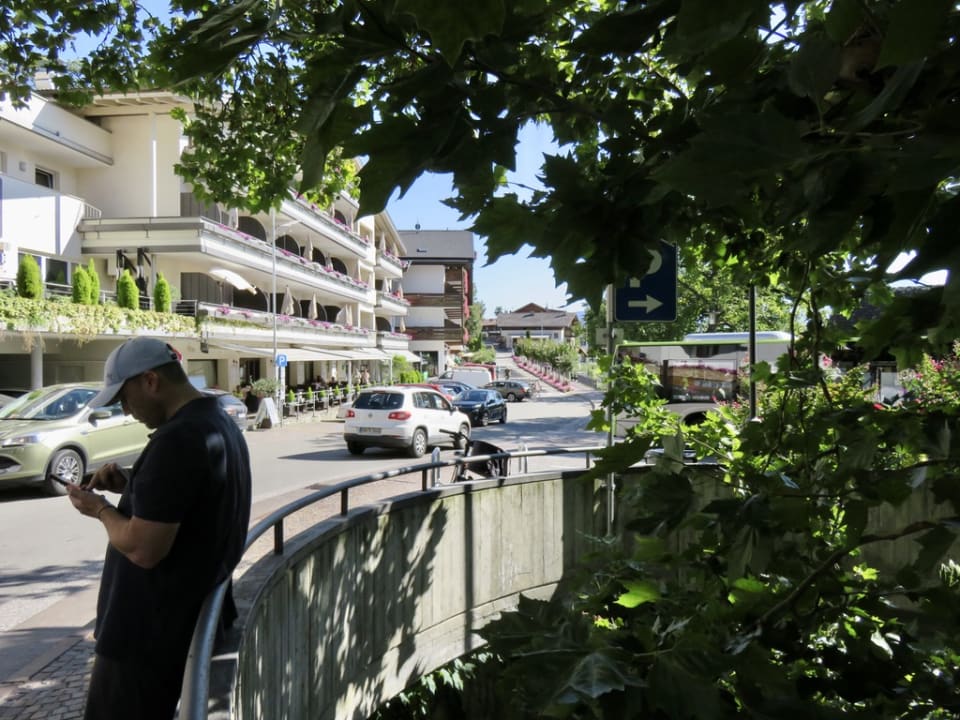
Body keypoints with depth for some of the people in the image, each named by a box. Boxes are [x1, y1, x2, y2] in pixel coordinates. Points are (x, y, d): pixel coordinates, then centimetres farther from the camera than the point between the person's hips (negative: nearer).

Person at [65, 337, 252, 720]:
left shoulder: (177, 439, -25)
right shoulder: (218, 422, 6)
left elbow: (143, 549, -26)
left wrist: (100, 508, -10)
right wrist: (131, 485, 6)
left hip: (151, 631, -9)